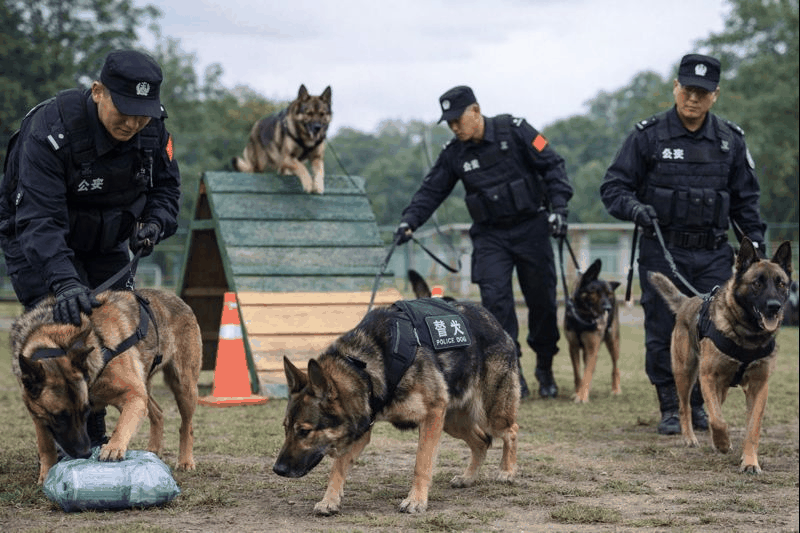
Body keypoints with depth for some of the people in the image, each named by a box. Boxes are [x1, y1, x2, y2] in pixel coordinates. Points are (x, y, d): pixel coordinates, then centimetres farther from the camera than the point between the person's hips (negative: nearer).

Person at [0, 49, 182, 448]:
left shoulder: (152, 128, -17)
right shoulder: (51, 132, -35)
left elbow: (166, 186, 2)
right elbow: (39, 221, -41)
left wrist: (154, 223, -20)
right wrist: (63, 282, -55)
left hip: (105, 243, 6)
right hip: (34, 241, -6)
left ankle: (96, 438, 18)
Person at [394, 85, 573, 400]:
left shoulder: (514, 130, -8)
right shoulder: (454, 154, 1)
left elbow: (551, 165, -6)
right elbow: (431, 191, 4)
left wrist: (558, 207, -14)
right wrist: (410, 220, -12)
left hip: (531, 228, -2)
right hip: (489, 235, 2)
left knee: (541, 300, 4)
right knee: (495, 298, -15)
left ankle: (545, 368, 25)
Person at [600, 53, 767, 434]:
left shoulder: (730, 140, 8)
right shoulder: (648, 136, -2)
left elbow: (745, 199, 16)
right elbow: (613, 187, -1)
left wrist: (756, 242, 7)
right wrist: (634, 208, -20)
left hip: (713, 256, 2)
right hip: (662, 253, -2)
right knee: (663, 335, 1)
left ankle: (698, 405, 20)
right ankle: (669, 410, 15)